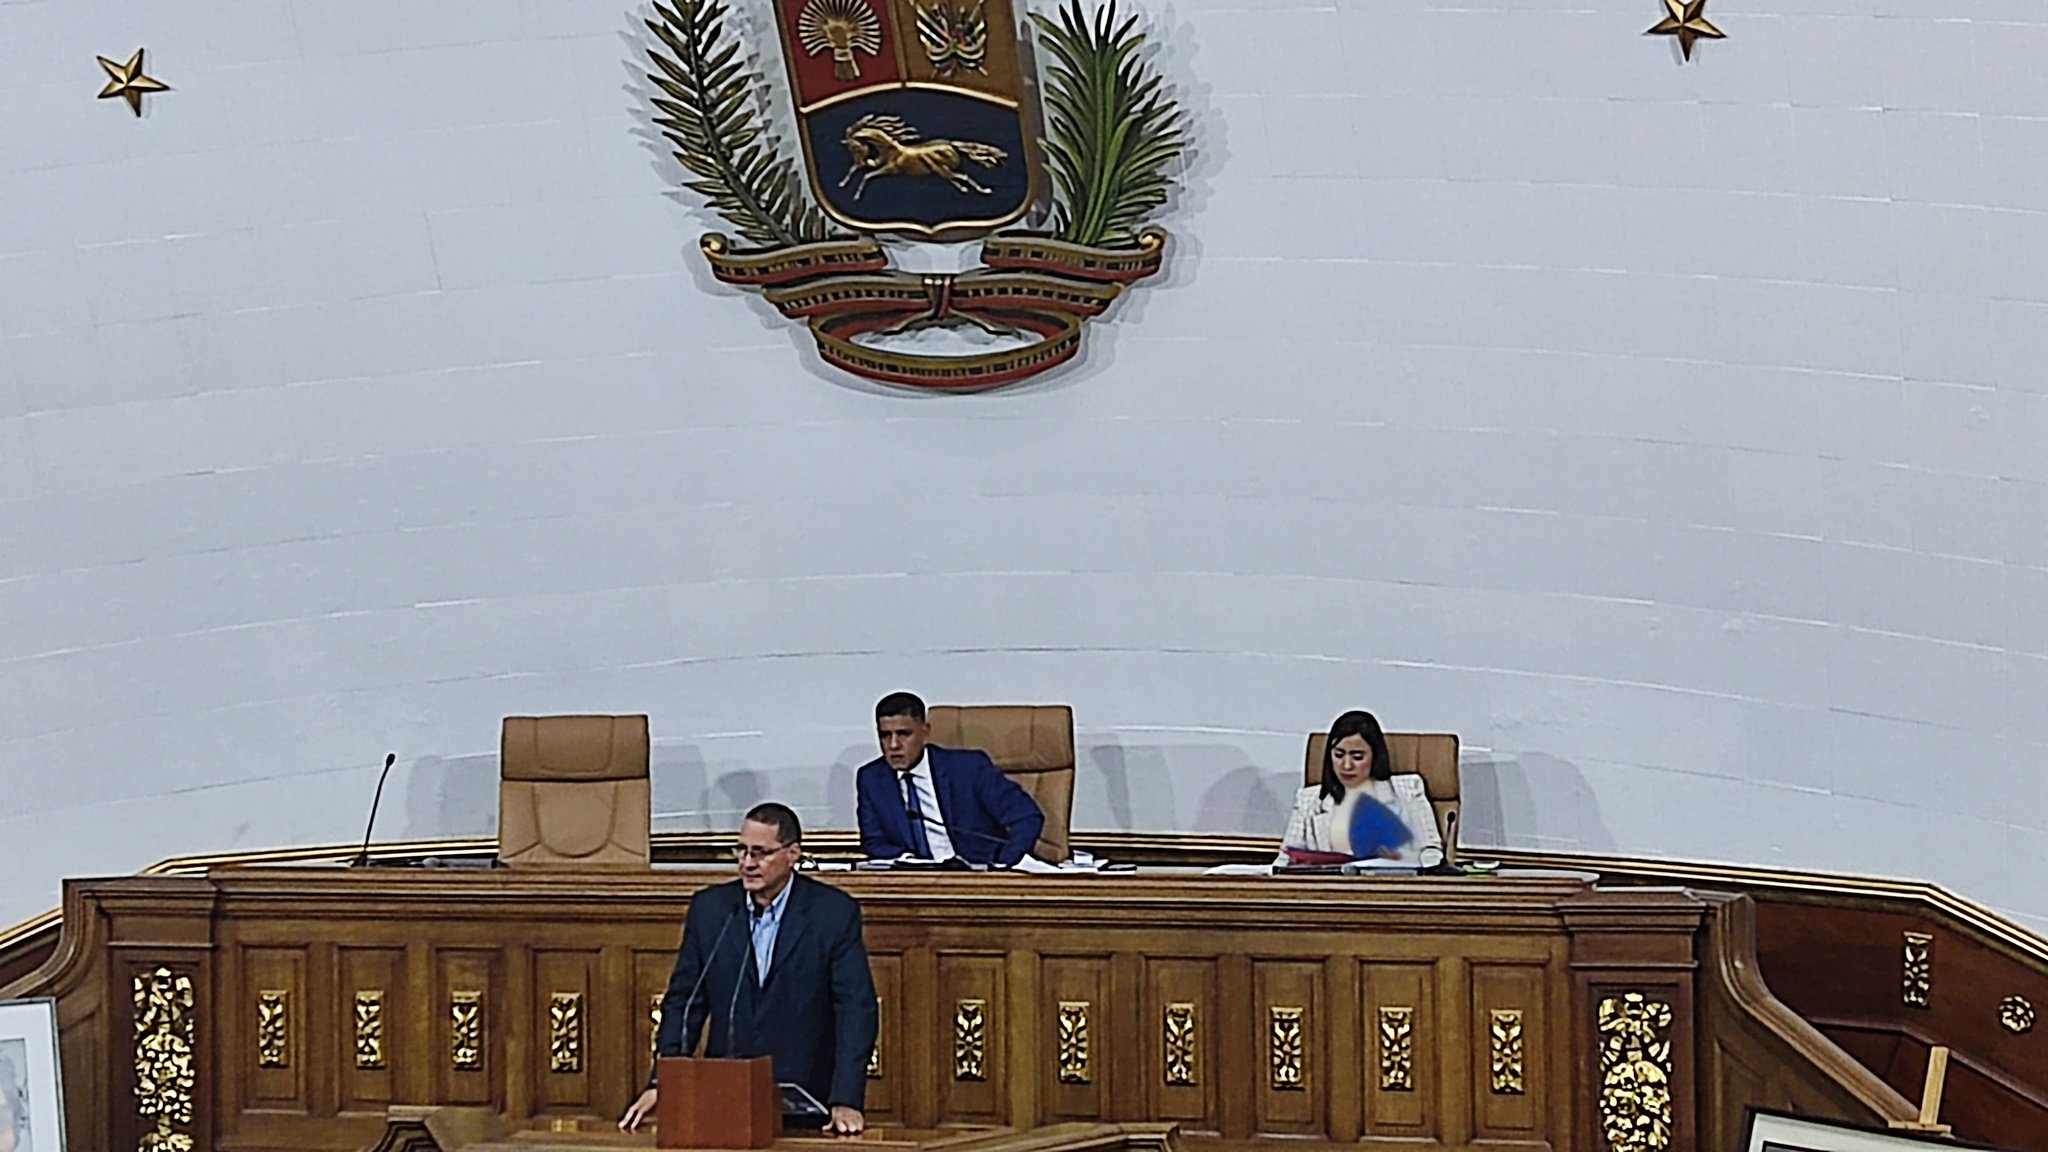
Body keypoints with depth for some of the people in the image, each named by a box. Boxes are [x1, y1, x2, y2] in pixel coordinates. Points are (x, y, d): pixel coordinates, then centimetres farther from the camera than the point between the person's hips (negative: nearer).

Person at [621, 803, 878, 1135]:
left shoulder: (834, 912, -1)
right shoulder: (709, 908, 8)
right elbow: (683, 1003, 10)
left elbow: (857, 1009, -5)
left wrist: (846, 1102, -15)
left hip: (804, 1103, -2)